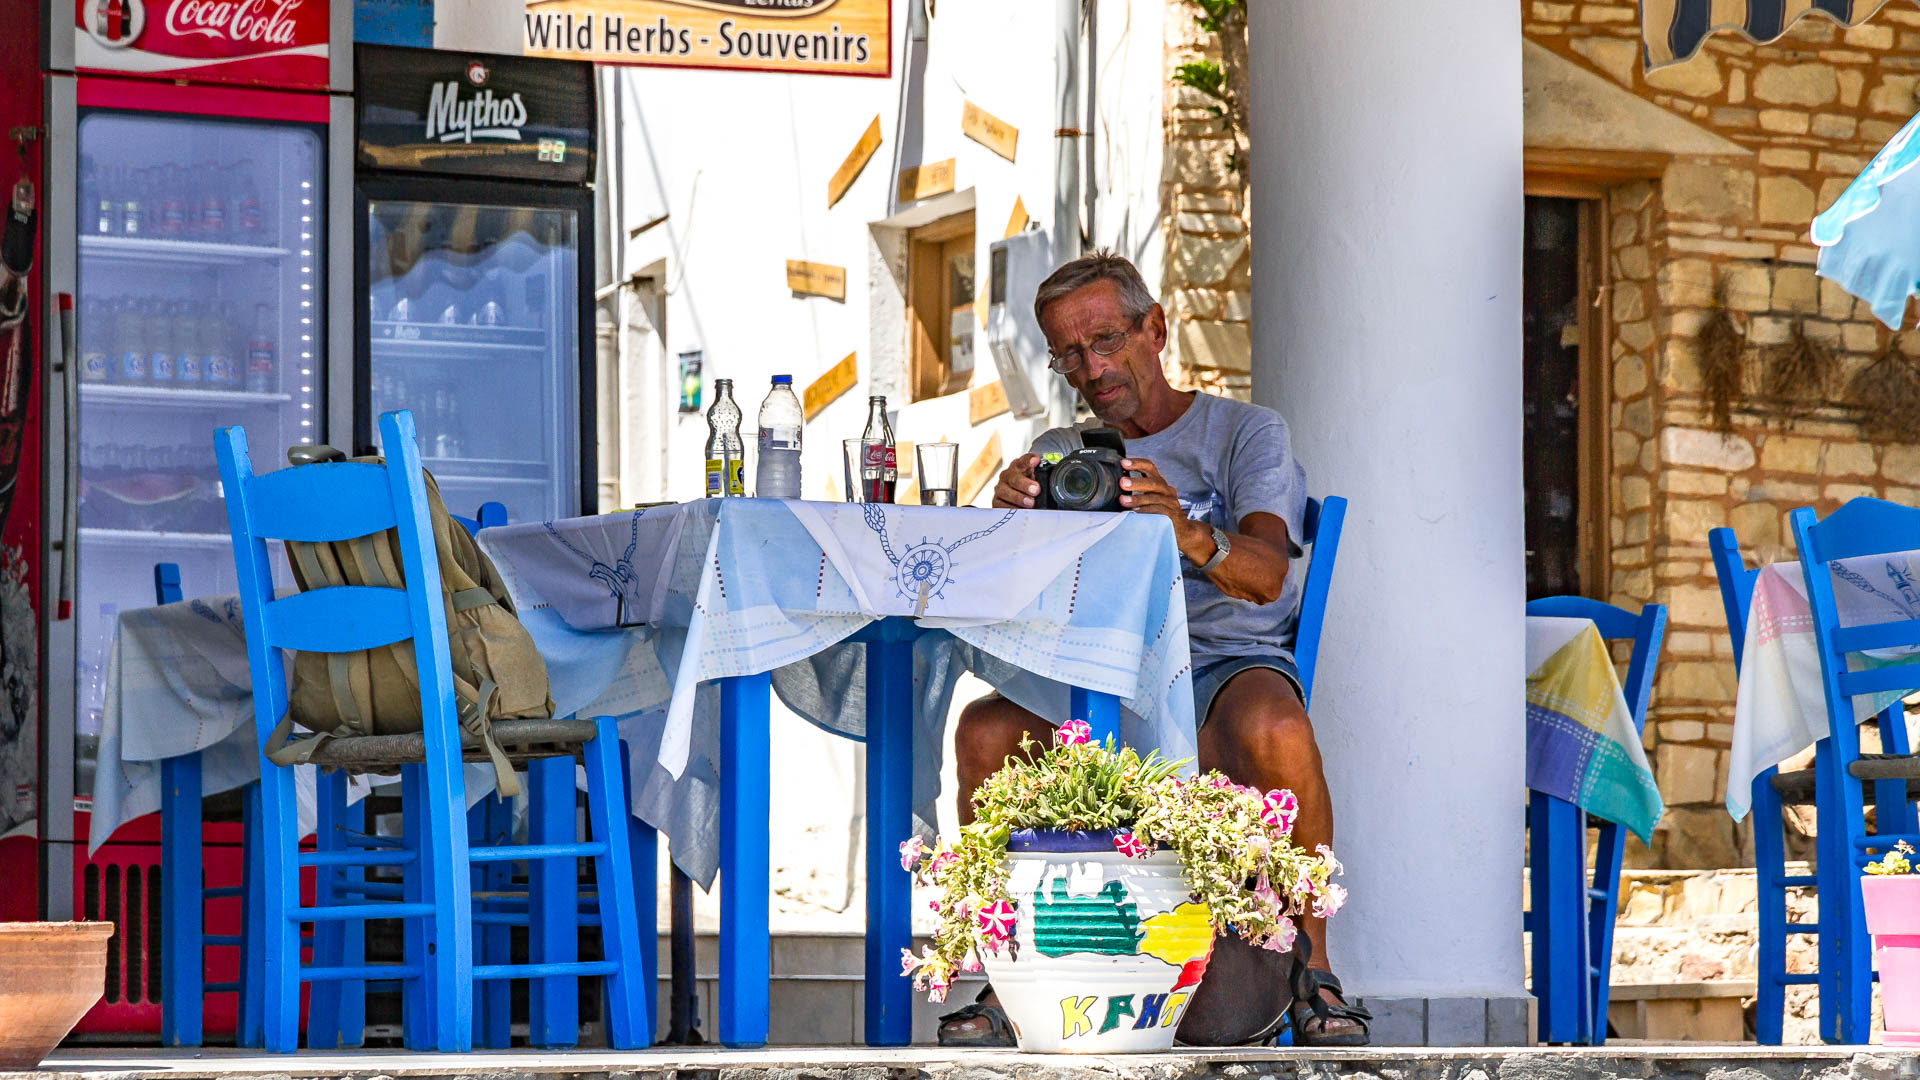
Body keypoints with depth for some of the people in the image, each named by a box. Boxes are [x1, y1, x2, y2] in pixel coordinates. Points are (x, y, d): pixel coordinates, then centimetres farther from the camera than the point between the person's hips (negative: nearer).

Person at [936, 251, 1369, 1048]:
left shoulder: (1245, 432, 10)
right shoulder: (1059, 455, 22)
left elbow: (1265, 573, -10)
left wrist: (1189, 536, -33)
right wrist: (1010, 524, -19)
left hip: (1230, 663, -3)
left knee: (1274, 729, -39)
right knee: (985, 729, -28)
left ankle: (1310, 973, -26)